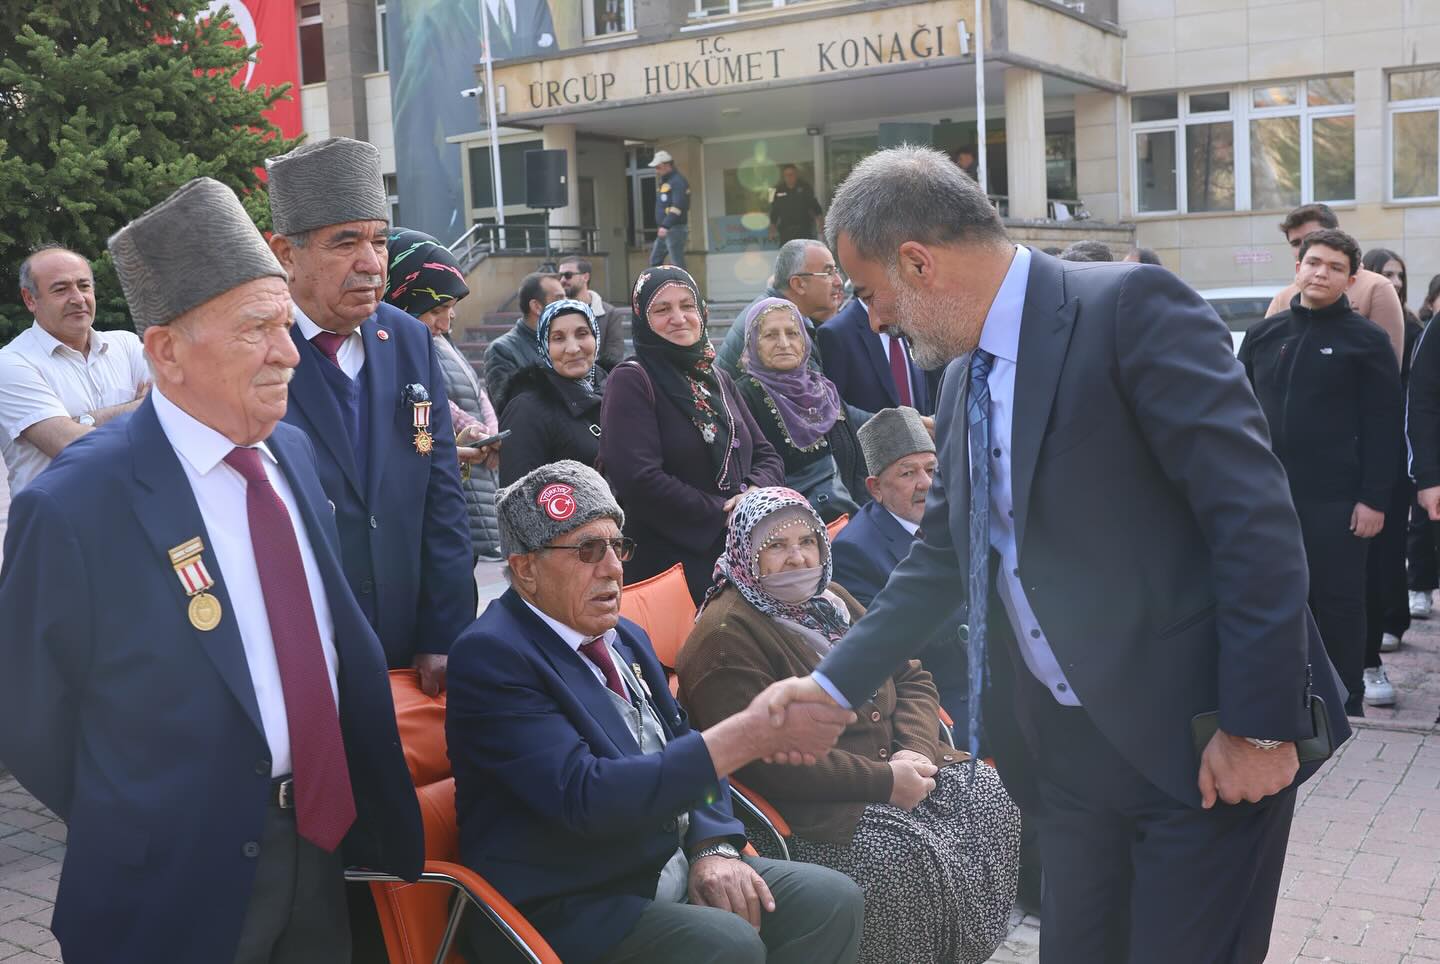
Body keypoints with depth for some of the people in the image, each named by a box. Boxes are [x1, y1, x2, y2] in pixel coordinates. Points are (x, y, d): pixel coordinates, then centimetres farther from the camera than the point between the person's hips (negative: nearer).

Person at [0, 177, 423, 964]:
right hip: (184, 886, -6)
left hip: (322, 844, 6)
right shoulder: (73, 506, -19)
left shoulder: (293, 452, 1)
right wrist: (140, 837, 1)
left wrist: (361, 804, 7)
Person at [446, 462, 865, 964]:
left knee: (833, 900, -8)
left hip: (670, 863, 8)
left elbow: (684, 751, 17)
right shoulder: (490, 655, -16)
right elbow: (584, 795, -26)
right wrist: (748, 734, -32)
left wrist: (713, 846, -5)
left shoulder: (627, 638, 11)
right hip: (568, 905, -7)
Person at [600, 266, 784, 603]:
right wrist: (723, 512, -14)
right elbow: (638, 479, -18)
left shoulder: (716, 379, 16)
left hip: (736, 558, 7)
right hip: (663, 564, -6)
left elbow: (767, 456, 14)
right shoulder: (631, 381, -7)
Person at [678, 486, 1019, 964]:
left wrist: (916, 751, -8)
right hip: (814, 809, -8)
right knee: (912, 856, -29)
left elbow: (913, 679, 14)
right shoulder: (725, 637, -13)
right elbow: (767, 759, -21)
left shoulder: (833, 602, 14)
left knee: (993, 800, -7)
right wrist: (885, 781, -20)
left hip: (895, 771, 9)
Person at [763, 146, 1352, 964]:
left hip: (1202, 735, -7)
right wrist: (836, 681, 15)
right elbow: (942, 558, 17)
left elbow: (1255, 514, -19)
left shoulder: (1132, 308, -16)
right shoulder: (965, 379, 9)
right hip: (1072, 745, 7)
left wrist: (1258, 722, -20)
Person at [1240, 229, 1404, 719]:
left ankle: (1346, 706, 16)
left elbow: (1384, 426, -5)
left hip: (1336, 499, -4)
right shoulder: (1264, 334, 9)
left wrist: (1374, 499, -11)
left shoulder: (1366, 339, -2)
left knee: (1338, 602, 4)